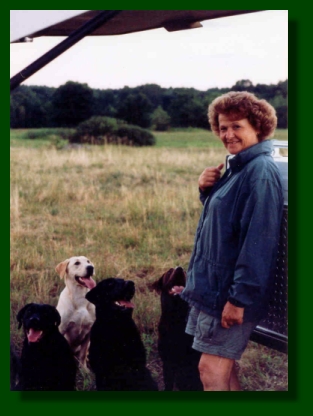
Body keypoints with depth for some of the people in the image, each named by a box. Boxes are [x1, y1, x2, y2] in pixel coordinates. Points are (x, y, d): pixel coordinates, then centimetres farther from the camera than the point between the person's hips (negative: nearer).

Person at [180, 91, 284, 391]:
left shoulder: (261, 172, -18)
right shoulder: (236, 167, 12)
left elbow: (259, 239, -23)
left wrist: (240, 298, -24)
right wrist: (207, 190, 0)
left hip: (231, 292, -9)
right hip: (212, 285, 9)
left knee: (211, 368, -4)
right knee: (223, 368, 15)